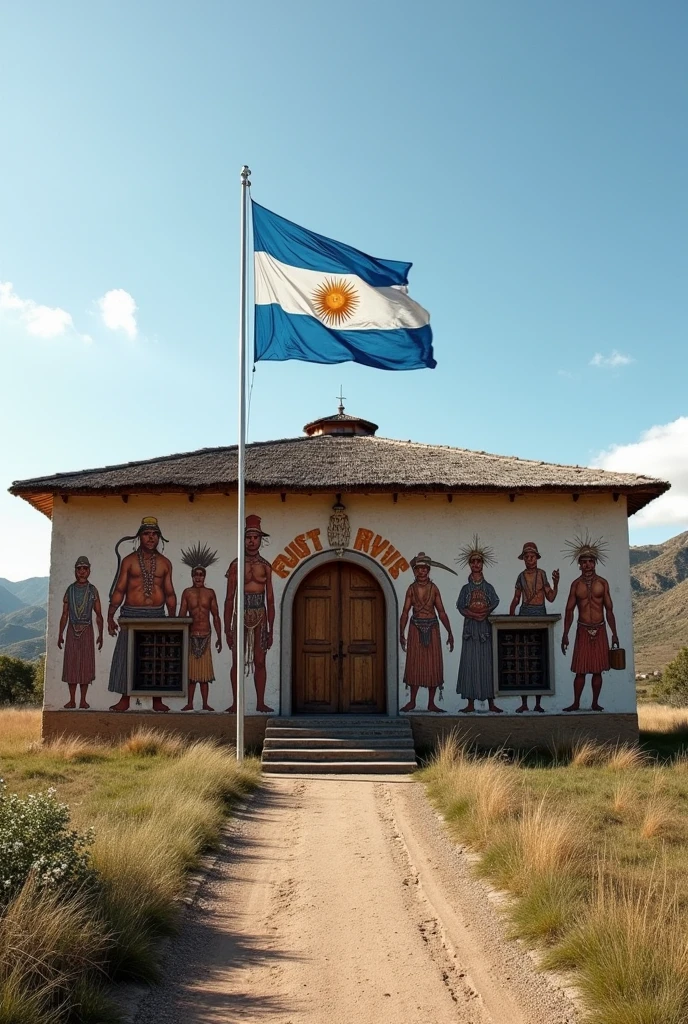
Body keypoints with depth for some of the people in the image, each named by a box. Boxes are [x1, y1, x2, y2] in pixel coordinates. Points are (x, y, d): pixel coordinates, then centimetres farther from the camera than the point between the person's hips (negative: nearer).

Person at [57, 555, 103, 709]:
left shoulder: (93, 590, 3)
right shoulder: (70, 590, 6)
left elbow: (99, 615, 4)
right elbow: (64, 614, 7)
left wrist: (101, 634, -2)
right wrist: (60, 634, 2)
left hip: (87, 631, -1)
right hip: (72, 630, 1)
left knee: (86, 665, -1)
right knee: (71, 664, 1)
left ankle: (83, 700, 4)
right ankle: (72, 700, 7)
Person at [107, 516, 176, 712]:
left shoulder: (165, 563, 9)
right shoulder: (129, 561, 4)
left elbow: (170, 594, 12)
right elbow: (119, 590, 2)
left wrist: (173, 619, 7)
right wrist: (110, 615, -5)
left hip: (157, 615, 2)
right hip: (132, 615, -1)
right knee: (127, 657, -2)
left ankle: (157, 700, 9)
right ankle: (125, 699, 6)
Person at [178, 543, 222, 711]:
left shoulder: (210, 593, 4)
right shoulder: (187, 592, 2)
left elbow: (216, 617, 6)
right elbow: (181, 616, 2)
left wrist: (219, 638, 3)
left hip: (206, 636, 0)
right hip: (191, 635, 0)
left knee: (205, 670, 3)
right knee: (191, 670, 3)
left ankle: (205, 704, 9)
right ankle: (190, 703, 11)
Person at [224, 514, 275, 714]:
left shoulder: (266, 566, 8)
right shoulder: (236, 565, 2)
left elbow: (270, 600, 11)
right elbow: (229, 599, 2)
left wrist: (271, 629, 8)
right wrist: (227, 628, -2)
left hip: (260, 616, 2)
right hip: (241, 615, -2)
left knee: (260, 662, 3)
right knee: (237, 661, 0)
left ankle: (260, 702, 9)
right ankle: (235, 703, 7)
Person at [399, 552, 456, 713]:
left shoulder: (433, 588, 4)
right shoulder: (411, 589, 3)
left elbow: (442, 612, 4)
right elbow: (405, 612, -1)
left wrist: (449, 633, 0)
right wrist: (401, 633, -10)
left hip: (432, 628, 1)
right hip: (416, 628, -1)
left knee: (433, 665, 0)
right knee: (414, 664, -1)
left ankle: (431, 703, 8)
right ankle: (412, 701, 9)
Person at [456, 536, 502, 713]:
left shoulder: (488, 587, 9)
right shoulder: (466, 588, 8)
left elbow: (495, 603, -5)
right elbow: (461, 607, -2)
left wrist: (486, 612, -22)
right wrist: (473, 614, -18)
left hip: (486, 628, 0)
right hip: (471, 629, 0)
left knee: (487, 663, -2)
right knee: (470, 664, -3)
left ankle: (491, 702, 2)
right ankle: (470, 703, 0)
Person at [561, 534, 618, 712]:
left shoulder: (602, 583, 2)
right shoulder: (576, 584, 1)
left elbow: (609, 609, 5)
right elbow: (569, 610, 3)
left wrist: (614, 634, 2)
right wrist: (565, 635, -1)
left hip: (600, 630, 1)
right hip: (583, 630, 0)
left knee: (597, 670, 4)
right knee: (580, 670, 0)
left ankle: (595, 703, 14)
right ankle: (576, 703, 8)